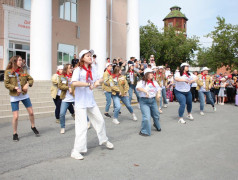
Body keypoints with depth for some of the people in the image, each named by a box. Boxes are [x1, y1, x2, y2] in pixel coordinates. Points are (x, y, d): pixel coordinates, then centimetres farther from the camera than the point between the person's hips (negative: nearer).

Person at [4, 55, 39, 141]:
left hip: (24, 95, 4)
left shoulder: (22, 71, 2)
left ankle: (33, 127, 34)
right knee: (15, 116, -3)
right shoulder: (8, 72, -8)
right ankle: (15, 134, 17)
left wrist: (28, 84, -12)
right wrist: (15, 88, -23)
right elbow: (6, 84, -10)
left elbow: (30, 79, 8)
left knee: (31, 112, 8)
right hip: (14, 96, -4)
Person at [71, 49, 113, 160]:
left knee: (100, 121, 16)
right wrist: (88, 84, -21)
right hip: (81, 102, -7)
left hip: (91, 101, 7)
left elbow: (98, 81, 19)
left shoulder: (92, 70, 12)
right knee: (82, 126, -8)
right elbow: (74, 83, -25)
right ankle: (76, 151, 2)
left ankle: (104, 140, 38)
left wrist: (97, 82, -4)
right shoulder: (78, 70, -9)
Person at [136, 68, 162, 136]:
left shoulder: (154, 82, 11)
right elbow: (138, 88, -27)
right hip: (144, 101, -6)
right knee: (146, 117, -15)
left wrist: (158, 93, -6)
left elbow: (158, 89, 16)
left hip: (153, 100, 6)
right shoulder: (142, 82, -9)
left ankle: (157, 126, 48)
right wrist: (145, 91, -40)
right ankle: (144, 131, 2)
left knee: (156, 115, 19)